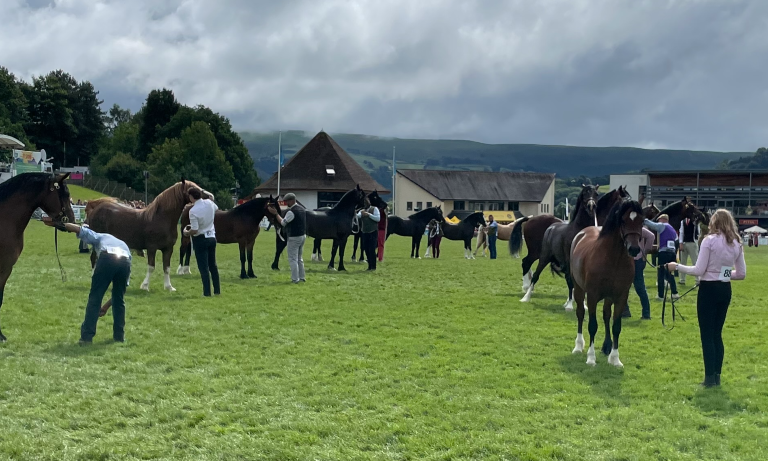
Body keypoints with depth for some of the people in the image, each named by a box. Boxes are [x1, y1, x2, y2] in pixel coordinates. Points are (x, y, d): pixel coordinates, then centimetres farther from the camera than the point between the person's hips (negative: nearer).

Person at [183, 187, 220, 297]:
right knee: (213, 265, 17)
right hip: (212, 237, 6)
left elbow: (194, 230, -21)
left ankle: (207, 292, 0)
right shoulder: (209, 203, -3)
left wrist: (186, 232, -2)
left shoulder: (193, 211, -22)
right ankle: (217, 290, 21)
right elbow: (216, 209, 22)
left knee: (203, 267, 0)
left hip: (200, 239, -6)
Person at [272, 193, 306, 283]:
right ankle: (302, 277, 21)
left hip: (294, 238, -9)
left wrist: (275, 213, -4)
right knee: (299, 258, 18)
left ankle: (295, 279, 0)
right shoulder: (302, 209, 8)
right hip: (303, 235, 9)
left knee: (293, 259, -1)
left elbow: (283, 222, -11)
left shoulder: (291, 212, -20)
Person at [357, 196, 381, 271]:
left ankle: (373, 267, -2)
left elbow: (378, 219, -12)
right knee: (366, 250, 7)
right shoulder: (362, 211, 11)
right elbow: (357, 216, -8)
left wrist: (369, 214, -19)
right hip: (364, 233, 5)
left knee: (372, 250, -8)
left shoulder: (374, 209, -1)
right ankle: (369, 266, 16)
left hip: (373, 232, -5)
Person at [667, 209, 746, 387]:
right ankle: (717, 375, 17)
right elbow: (741, 274, 8)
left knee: (707, 334, 2)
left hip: (708, 289, -6)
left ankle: (710, 377, 2)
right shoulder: (737, 244, 5)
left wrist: (677, 266, -4)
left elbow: (699, 270, -15)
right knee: (717, 334, 15)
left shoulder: (709, 241, -13)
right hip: (725, 290, 6)